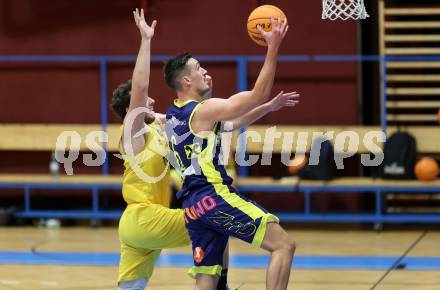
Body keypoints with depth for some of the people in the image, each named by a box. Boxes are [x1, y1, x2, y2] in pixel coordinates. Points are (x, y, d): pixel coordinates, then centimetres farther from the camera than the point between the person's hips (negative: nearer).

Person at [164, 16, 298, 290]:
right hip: (214, 197, -9)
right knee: (284, 244, -8)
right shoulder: (206, 110, -9)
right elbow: (258, 94, -9)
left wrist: (271, 106, 27)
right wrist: (273, 47, -8)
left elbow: (232, 123, 30)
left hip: (194, 206, 9)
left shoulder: (175, 115, 19)